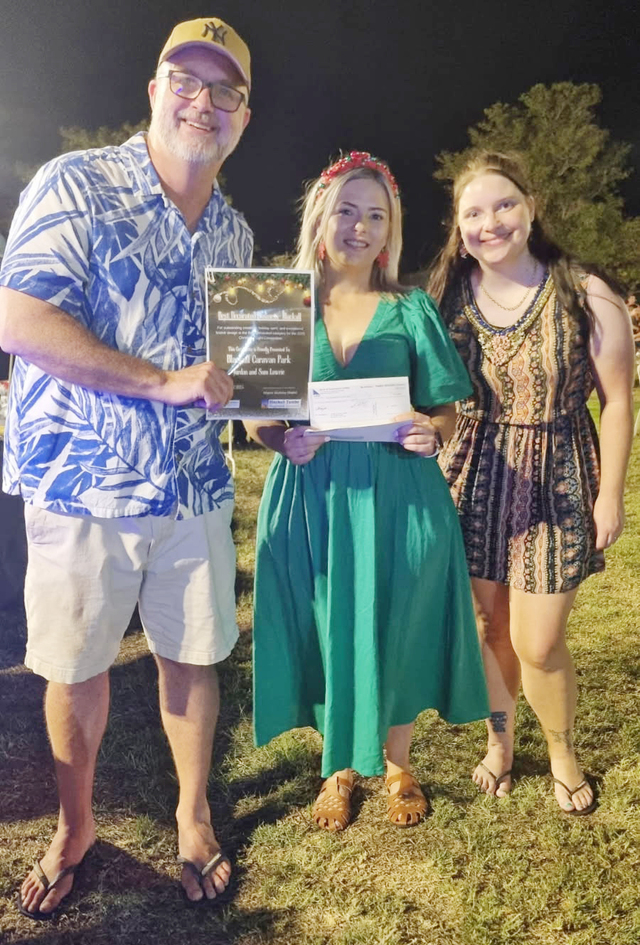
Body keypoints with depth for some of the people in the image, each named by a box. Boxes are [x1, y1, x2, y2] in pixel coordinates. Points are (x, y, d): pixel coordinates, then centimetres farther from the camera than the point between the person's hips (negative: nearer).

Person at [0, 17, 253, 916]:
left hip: (194, 490, 4)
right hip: (80, 483, -3)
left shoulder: (234, 232, 11)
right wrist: (163, 383, -21)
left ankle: (193, 815, 37)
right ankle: (74, 830, 37)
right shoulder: (76, 185, -6)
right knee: (76, 668, 11)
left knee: (192, 655, 13)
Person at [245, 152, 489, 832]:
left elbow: (445, 409, 6)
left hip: (397, 498, 0)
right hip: (311, 498, 0)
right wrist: (284, 440, -15)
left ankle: (396, 766, 37)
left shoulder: (411, 310, 6)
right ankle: (339, 766, 36)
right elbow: (254, 417, 5)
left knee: (397, 633, 9)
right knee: (326, 634, 9)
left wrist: (430, 433, -15)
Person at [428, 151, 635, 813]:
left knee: (538, 645, 2)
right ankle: (499, 739, 40)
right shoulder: (446, 299, 0)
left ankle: (563, 753, 33)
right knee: (490, 625, 14)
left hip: (557, 481, -2)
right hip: (474, 480, 3)